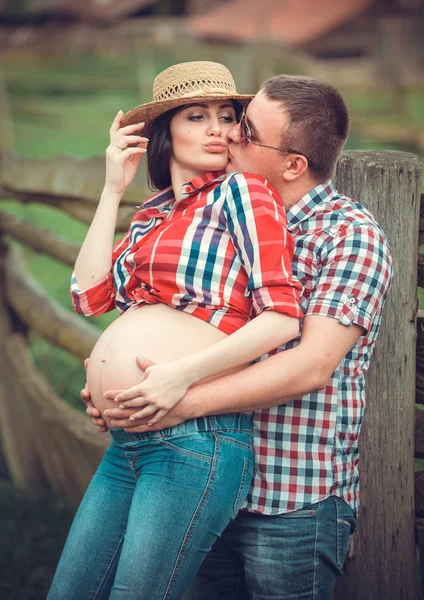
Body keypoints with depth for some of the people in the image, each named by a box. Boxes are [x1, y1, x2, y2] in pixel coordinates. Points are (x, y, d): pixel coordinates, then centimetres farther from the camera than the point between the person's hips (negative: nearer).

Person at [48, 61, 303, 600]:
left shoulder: (242, 192, 0)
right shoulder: (151, 216, 20)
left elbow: (282, 317, -10)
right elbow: (89, 297, 8)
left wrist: (182, 373, -17)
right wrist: (113, 189, 9)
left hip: (196, 439, -7)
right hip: (127, 447, 7)